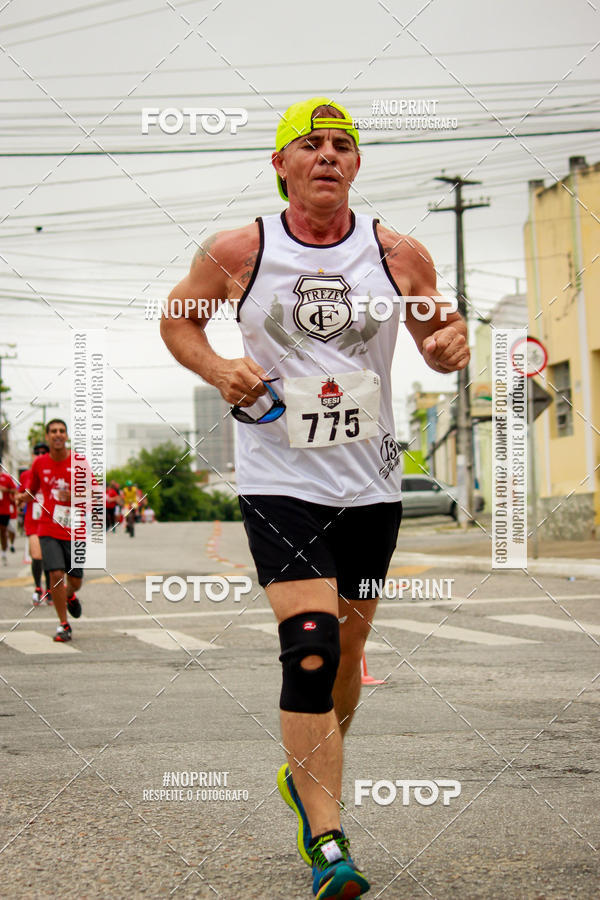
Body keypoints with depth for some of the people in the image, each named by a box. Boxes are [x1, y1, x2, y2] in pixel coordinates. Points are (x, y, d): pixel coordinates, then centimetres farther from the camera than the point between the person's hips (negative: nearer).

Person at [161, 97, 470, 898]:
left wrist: (452, 346, -13)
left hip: (371, 482, 3)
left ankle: (306, 777, 40)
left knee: (347, 651, 14)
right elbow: (177, 320, 12)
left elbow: (440, 348, 12)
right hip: (280, 479, -3)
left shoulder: (398, 255, 0)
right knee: (310, 648, -16)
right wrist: (221, 373, -8)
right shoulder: (239, 253, -4)